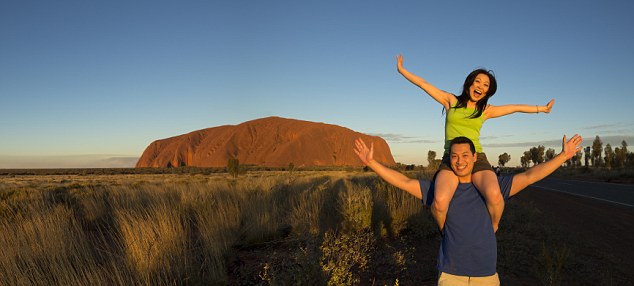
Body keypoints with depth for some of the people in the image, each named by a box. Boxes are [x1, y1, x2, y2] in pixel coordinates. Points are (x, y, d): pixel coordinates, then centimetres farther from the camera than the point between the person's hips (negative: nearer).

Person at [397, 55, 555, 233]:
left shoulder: (485, 110, 15)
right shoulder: (451, 101, 11)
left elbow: (516, 107, 26)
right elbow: (423, 84, 13)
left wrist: (542, 108, 36)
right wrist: (401, 70, 15)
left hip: (477, 159, 1)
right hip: (450, 160, -1)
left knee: (494, 195, -33)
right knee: (440, 202, -33)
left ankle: (492, 230, 1)